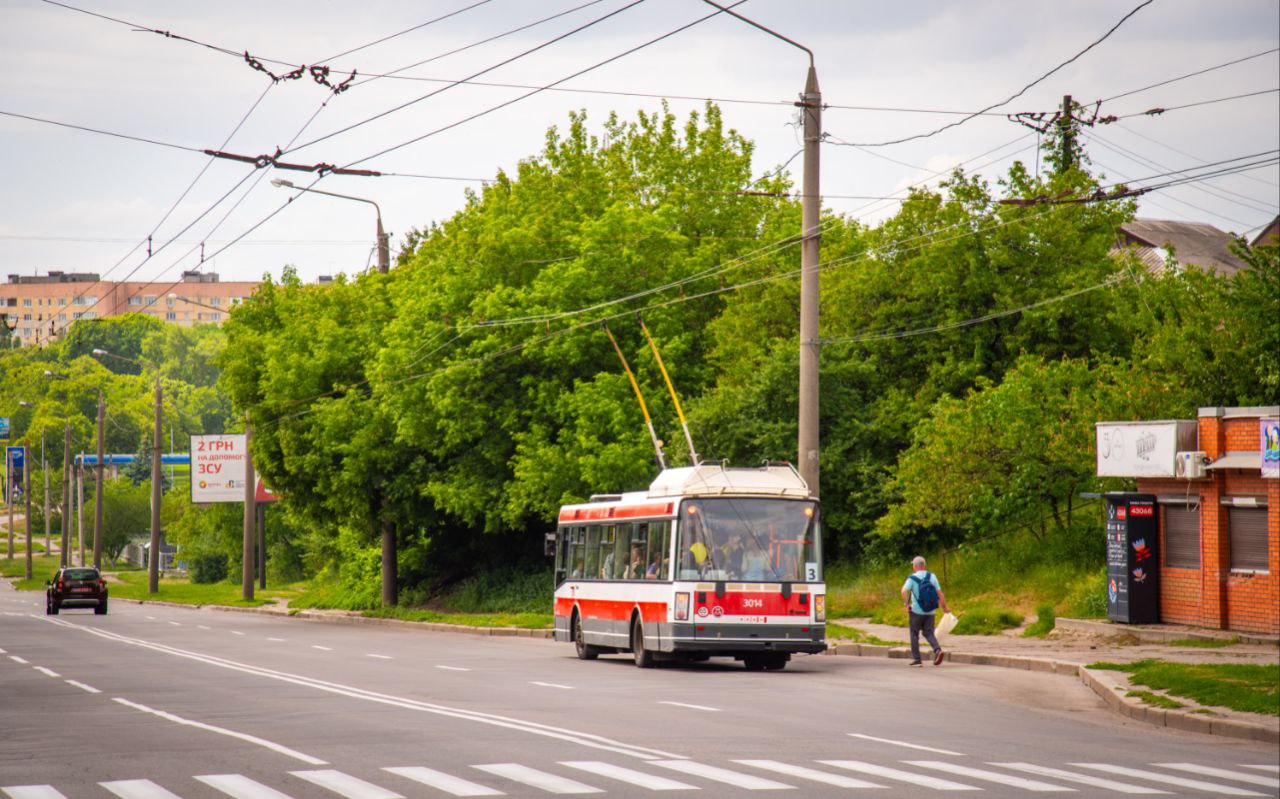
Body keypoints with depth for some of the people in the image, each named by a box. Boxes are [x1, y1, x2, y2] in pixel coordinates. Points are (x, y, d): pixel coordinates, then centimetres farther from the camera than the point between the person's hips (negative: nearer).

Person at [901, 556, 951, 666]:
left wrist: (907, 604, -12)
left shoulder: (912, 578, -8)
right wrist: (944, 607, 10)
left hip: (916, 611, -3)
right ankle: (938, 650, -14)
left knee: (914, 634, 10)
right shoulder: (931, 577, 2)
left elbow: (904, 591, -22)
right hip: (930, 611, 3)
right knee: (929, 633, 11)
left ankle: (916, 659, 9)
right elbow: (940, 593, 1)